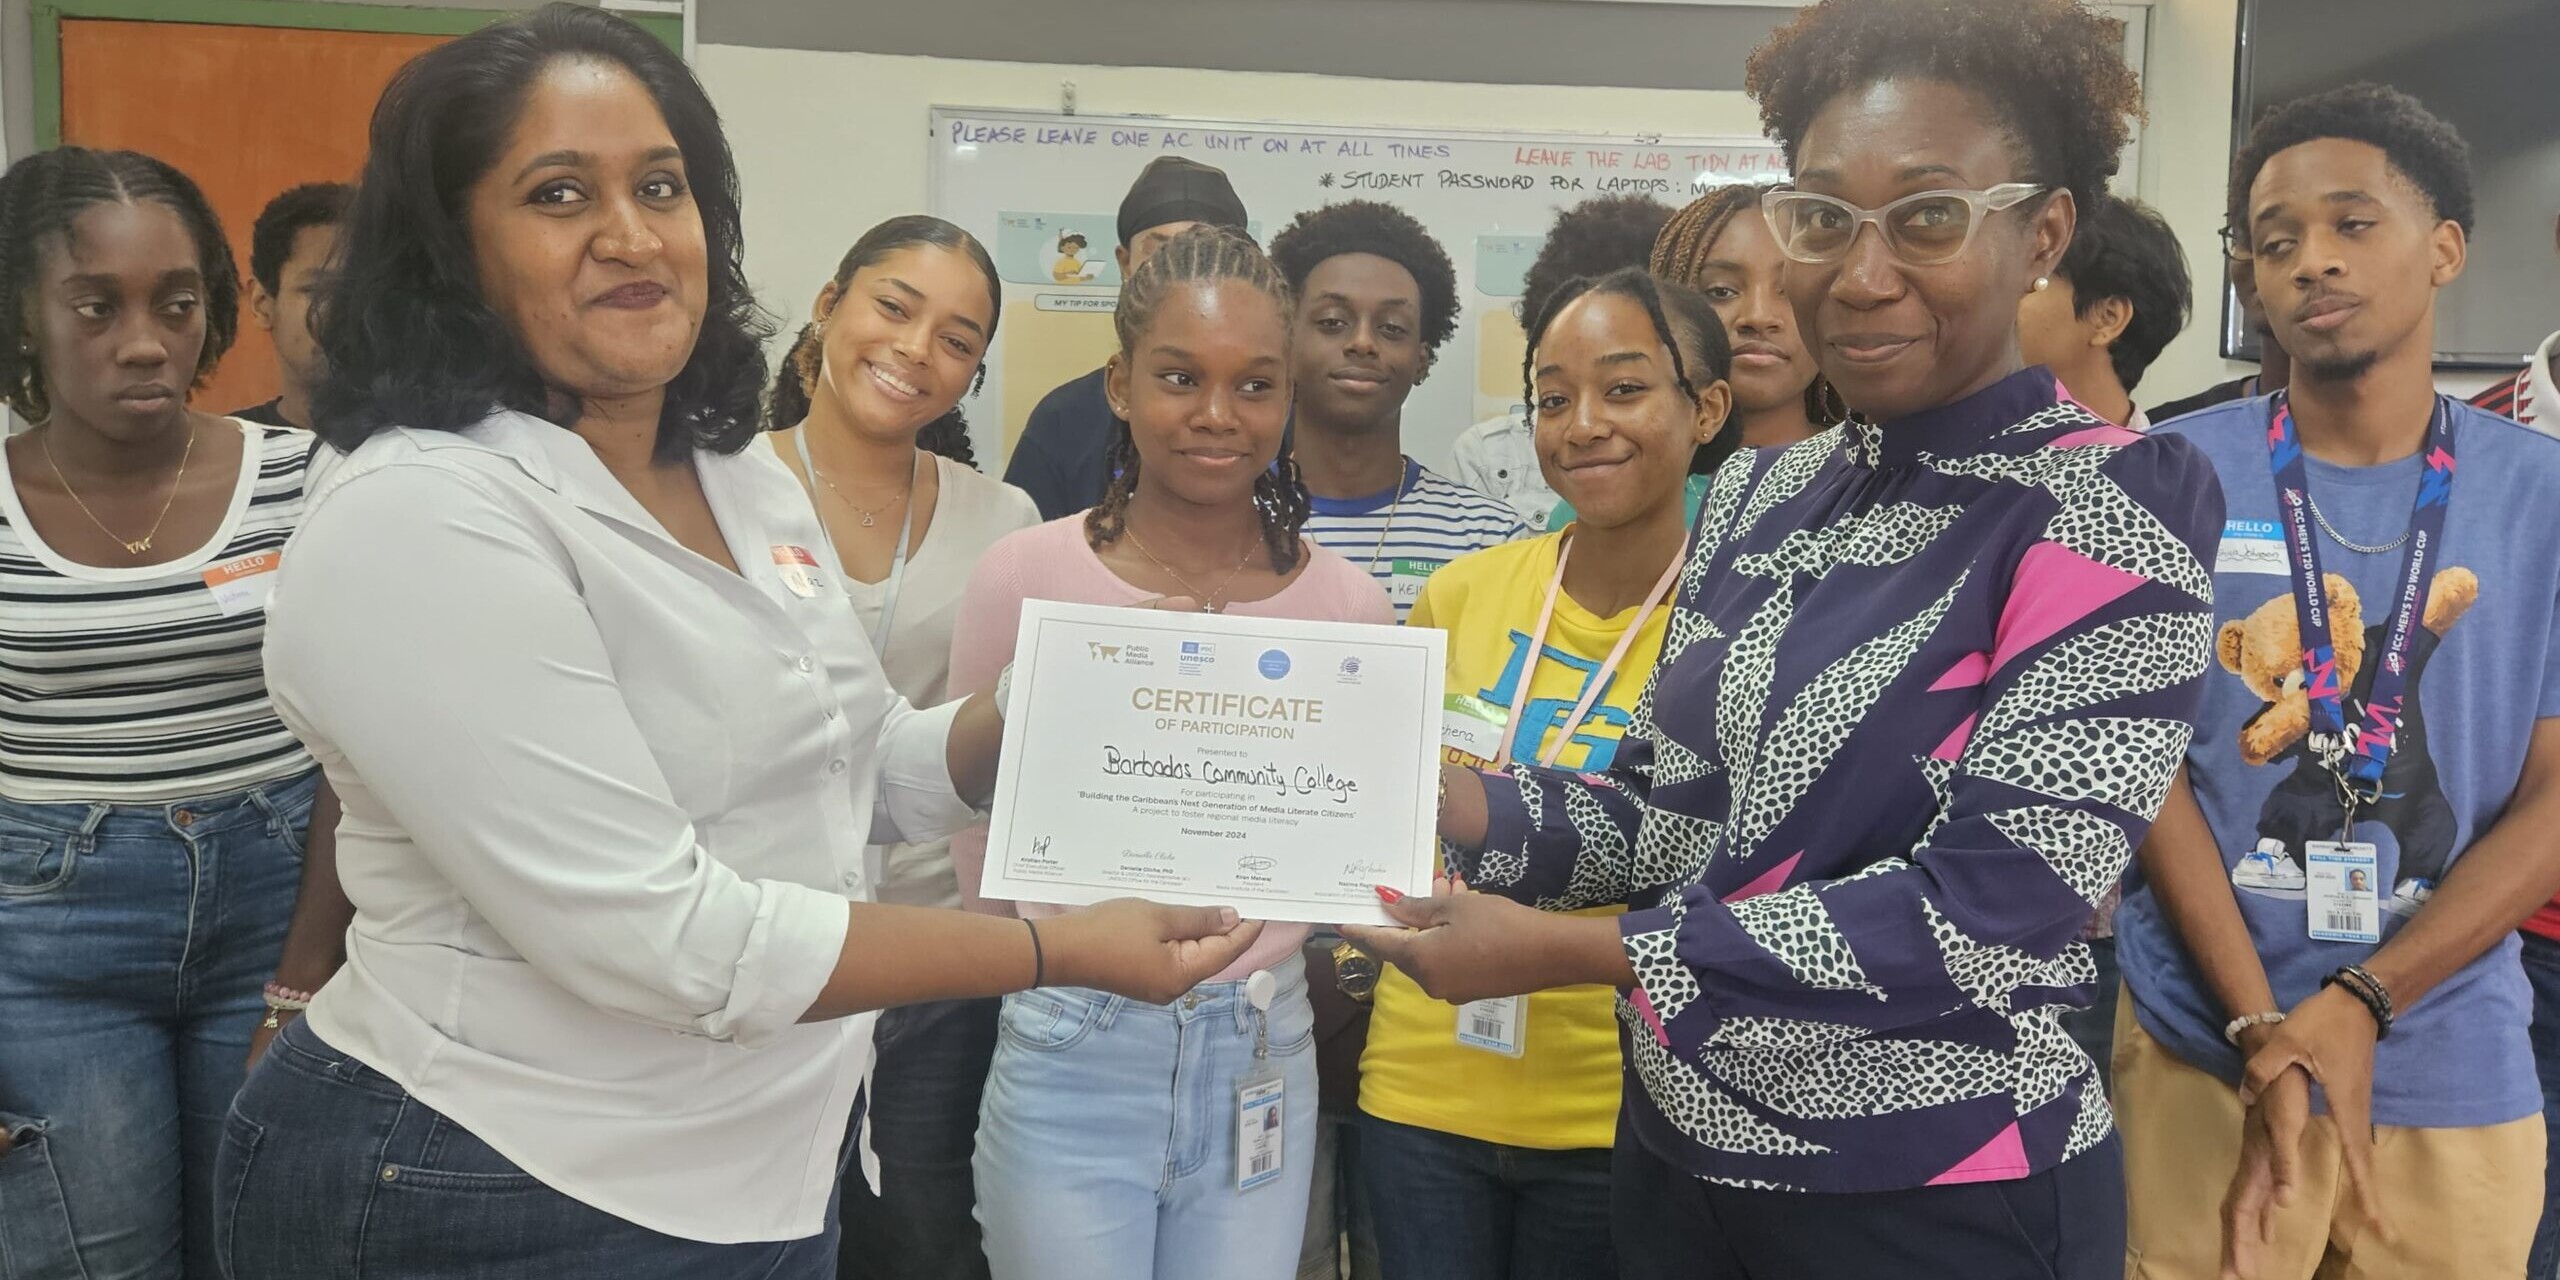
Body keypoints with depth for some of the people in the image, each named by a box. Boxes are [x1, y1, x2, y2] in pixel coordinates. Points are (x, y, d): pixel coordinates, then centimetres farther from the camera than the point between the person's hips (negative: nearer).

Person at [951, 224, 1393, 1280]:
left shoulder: (1347, 605, -2)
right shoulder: (1023, 578, -7)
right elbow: (978, 825, 4)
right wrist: (1074, 975, 9)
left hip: (1263, 1063, 2)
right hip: (1072, 1064, -1)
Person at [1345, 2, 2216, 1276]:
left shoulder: (2112, 511, -15)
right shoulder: (1759, 491, 4)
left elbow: (1988, 911, -23)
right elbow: (1673, 818, 6)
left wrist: (1572, 954, -25)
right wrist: (1466, 806, -12)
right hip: (1678, 1153, 6)